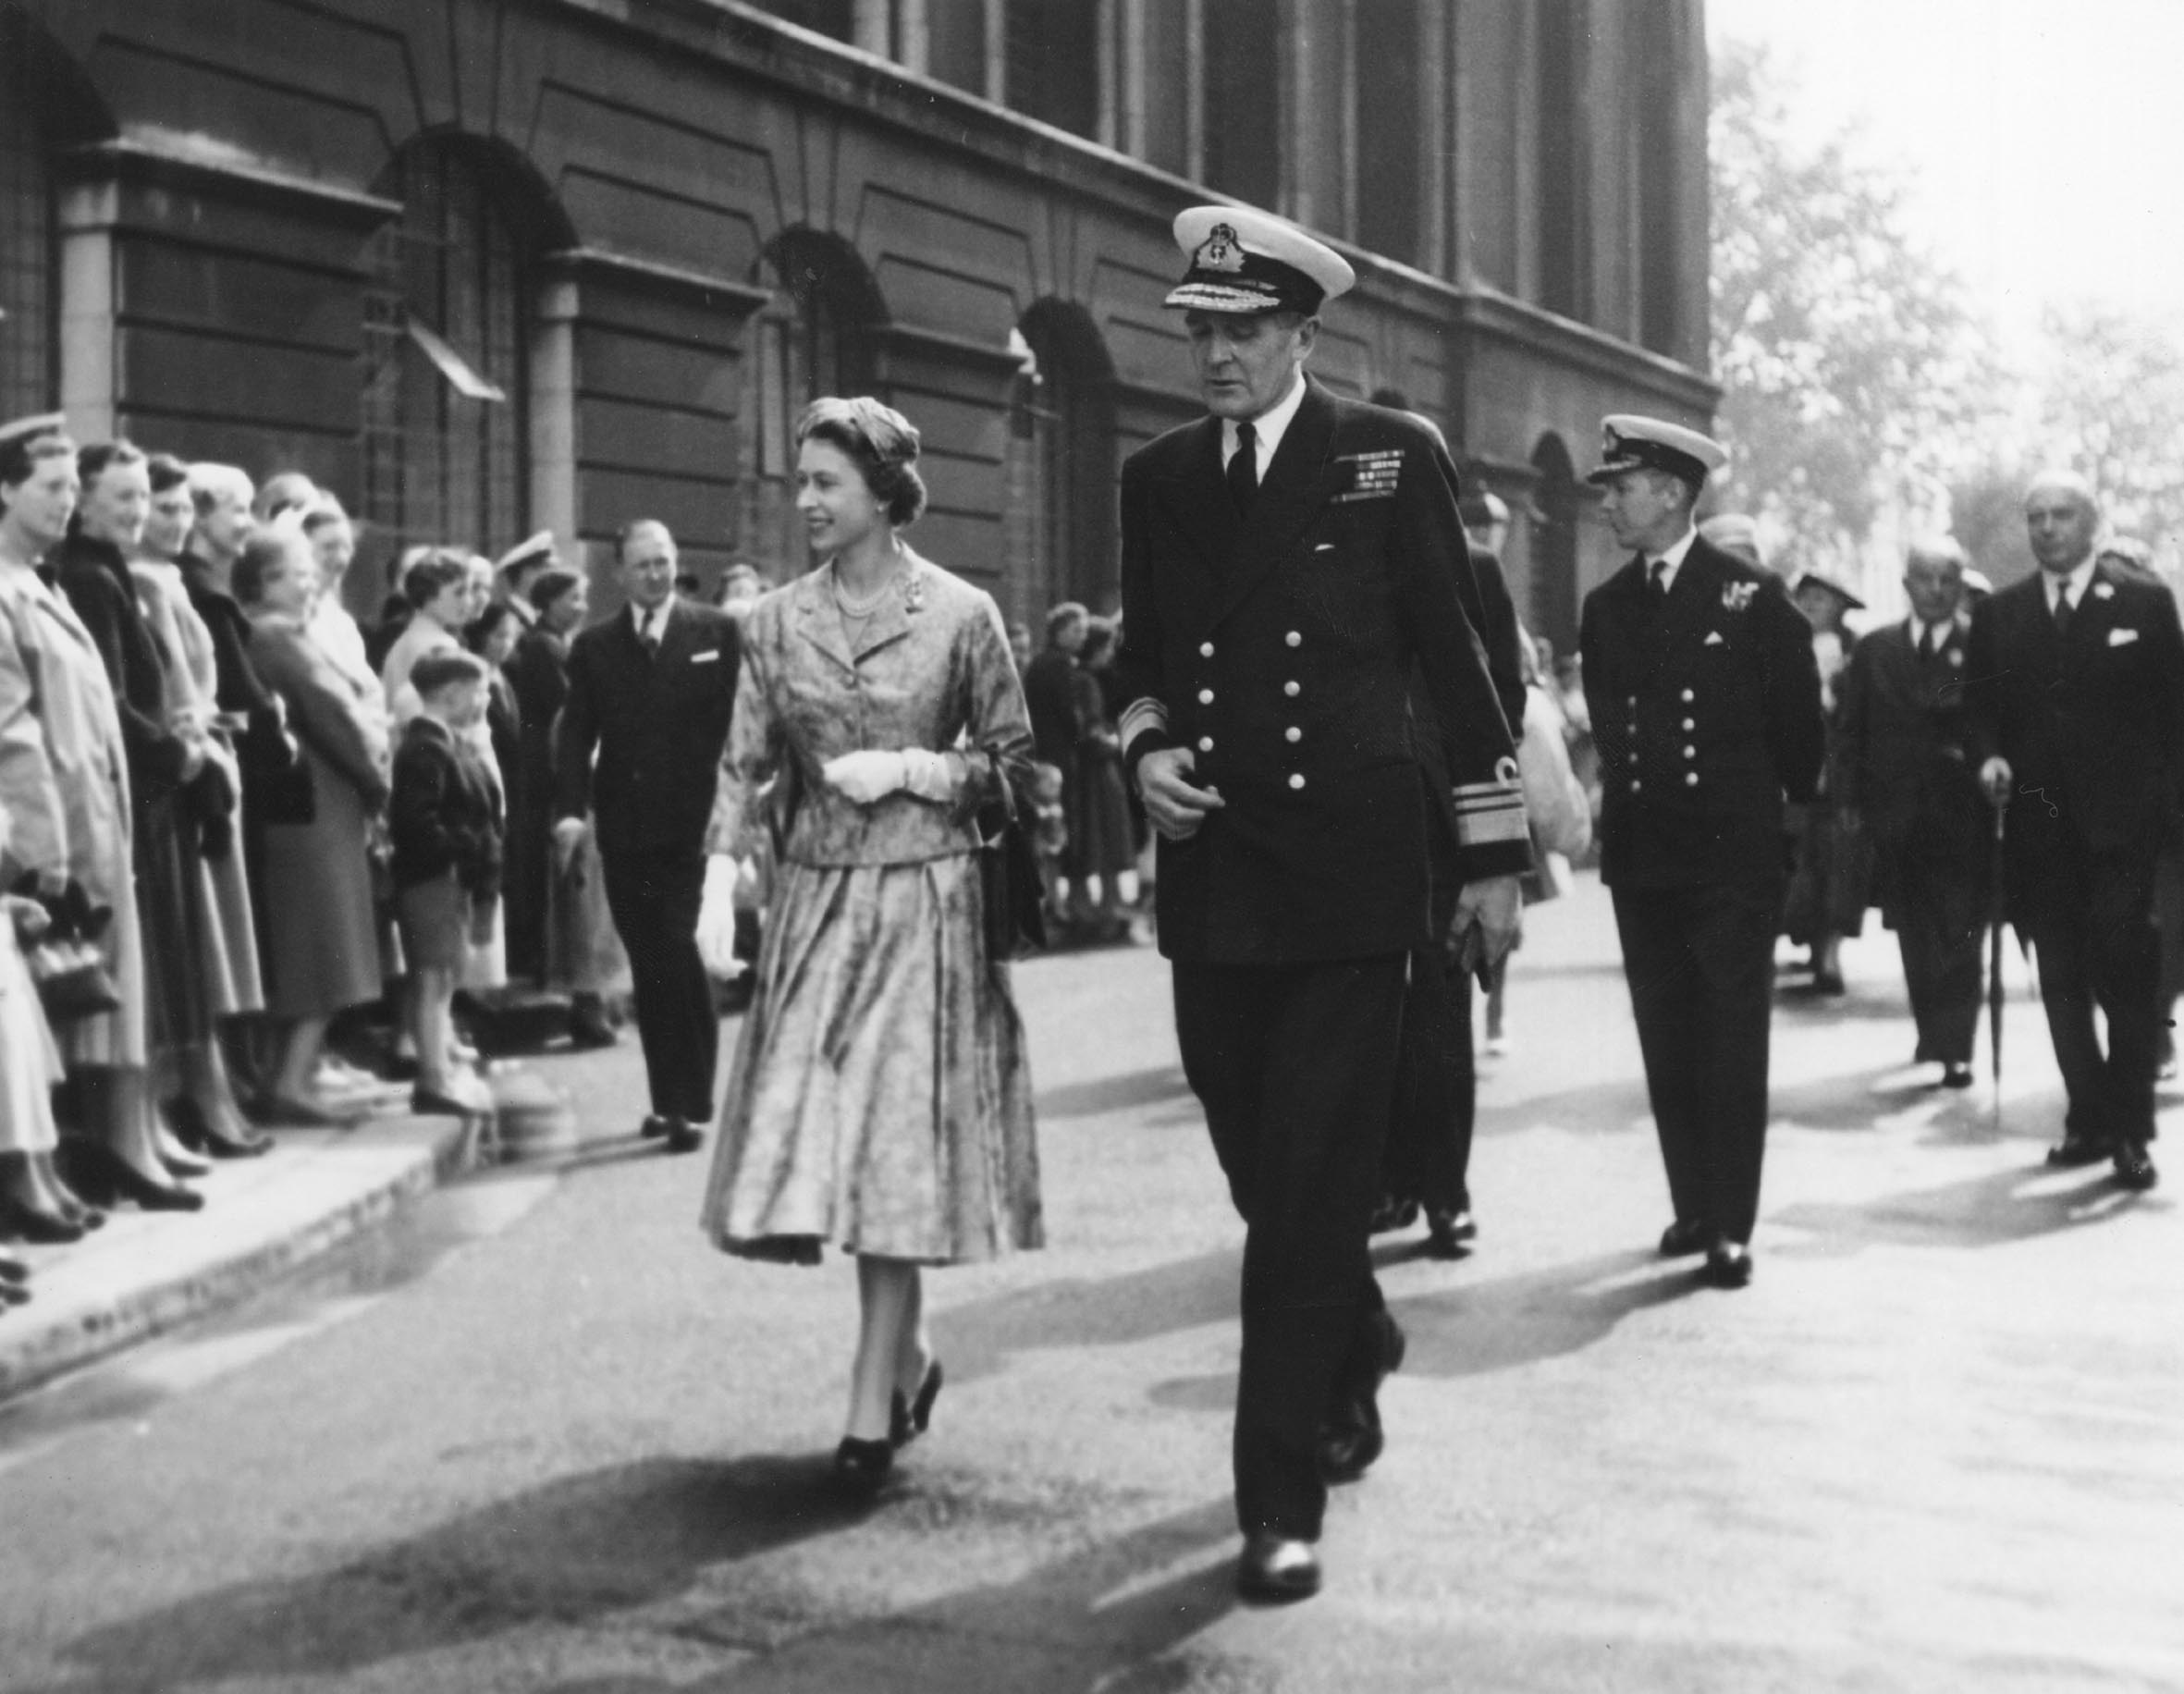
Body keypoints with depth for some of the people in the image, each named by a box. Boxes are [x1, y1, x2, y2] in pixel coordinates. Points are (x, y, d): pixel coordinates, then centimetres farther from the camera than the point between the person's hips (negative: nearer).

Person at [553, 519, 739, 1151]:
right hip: (623, 827, 3)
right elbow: (575, 735, 5)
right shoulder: (594, 646, 10)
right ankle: (667, 1097, 17)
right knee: (648, 965, 8)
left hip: (692, 821, -3)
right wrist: (570, 807, -11)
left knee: (676, 952, -11)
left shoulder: (718, 632, 3)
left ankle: (691, 1103, -5)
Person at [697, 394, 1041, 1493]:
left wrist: (909, 768, -12)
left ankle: (873, 1411, 2)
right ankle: (908, 1356, 25)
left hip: (925, 904, -3)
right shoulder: (777, 622, 5)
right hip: (817, 903, 3)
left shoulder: (960, 614, -3)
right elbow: (743, 766, 3)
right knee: (825, 1142, 2)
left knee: (903, 1145, -4)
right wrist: (717, 883, -11)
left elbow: (1012, 760, 3)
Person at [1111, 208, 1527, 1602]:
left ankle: (1284, 1499, 0)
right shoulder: (1159, 479, 11)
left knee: (1311, 1188, -7)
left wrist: (1494, 859, 1)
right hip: (1213, 876, 4)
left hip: (1349, 872, -4)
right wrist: (1146, 746, -2)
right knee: (1263, 1171, 14)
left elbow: (1456, 660, 1)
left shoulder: (1391, 458, 0)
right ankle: (1356, 1350, 43)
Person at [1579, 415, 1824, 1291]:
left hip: (1733, 857, -4)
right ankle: (1692, 1208, 17)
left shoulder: (1753, 596, -4)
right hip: (1641, 860, 4)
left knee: (1732, 1051, -3)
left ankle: (1731, 1227, 0)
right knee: (1667, 1050, 8)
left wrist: (1784, 805, 12)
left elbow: (1798, 723, 3)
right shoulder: (1603, 609, 8)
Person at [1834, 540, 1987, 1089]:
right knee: (1915, 937, 9)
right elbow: (1849, 729, 9)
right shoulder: (1874, 650, 10)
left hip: (1961, 817, -3)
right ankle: (1937, 1042, 20)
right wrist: (1848, 798, 3)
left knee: (1957, 936, -4)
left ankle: (1951, 1049, -2)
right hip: (1896, 817, 3)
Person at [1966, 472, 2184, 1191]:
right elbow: (1979, 705, 12)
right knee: (2061, 980, 7)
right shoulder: (1996, 614, 10)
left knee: (2126, 973, -6)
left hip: (2121, 822, -3)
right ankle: (2089, 1118, 16)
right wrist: (1989, 756, -8)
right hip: (2038, 823, 3)